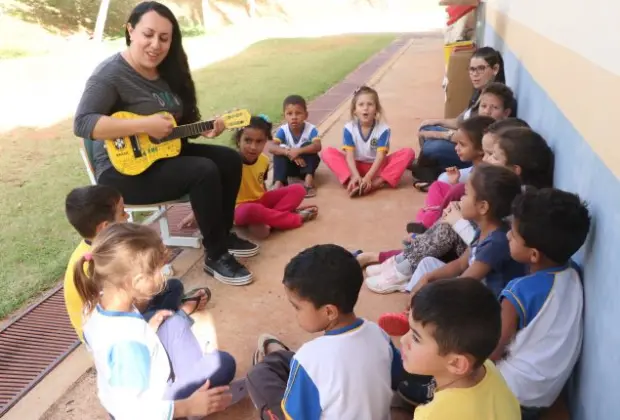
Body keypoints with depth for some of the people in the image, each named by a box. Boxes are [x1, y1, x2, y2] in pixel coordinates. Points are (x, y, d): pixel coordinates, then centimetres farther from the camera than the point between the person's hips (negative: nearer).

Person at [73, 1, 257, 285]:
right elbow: (82, 123, -28)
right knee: (204, 171, -26)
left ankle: (223, 235, 12)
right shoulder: (111, 73, -17)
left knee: (230, 160, -1)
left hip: (164, 153, 9)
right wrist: (144, 126, -31)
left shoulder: (167, 72, 6)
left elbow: (181, 120, 14)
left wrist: (203, 129, -8)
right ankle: (216, 256, -13)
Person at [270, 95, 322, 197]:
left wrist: (298, 151, -48)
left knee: (307, 146, -27)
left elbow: (318, 146, -37)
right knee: (279, 153, -25)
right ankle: (278, 183, -36)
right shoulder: (283, 130, -16)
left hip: (305, 164, -1)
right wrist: (288, 153, -44)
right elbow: (271, 148, -30)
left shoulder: (311, 129, -19)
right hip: (290, 165, 1)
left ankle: (309, 178, -35)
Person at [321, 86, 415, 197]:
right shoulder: (349, 128, -11)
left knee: (408, 152, -22)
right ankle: (355, 183, -39)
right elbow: (349, 155, -17)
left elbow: (380, 156, -20)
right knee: (328, 153, -22)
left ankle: (376, 182, -37)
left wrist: (368, 177, -35)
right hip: (357, 167, 0)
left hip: (376, 167, 0)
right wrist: (356, 176, -35)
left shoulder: (383, 129, -14)